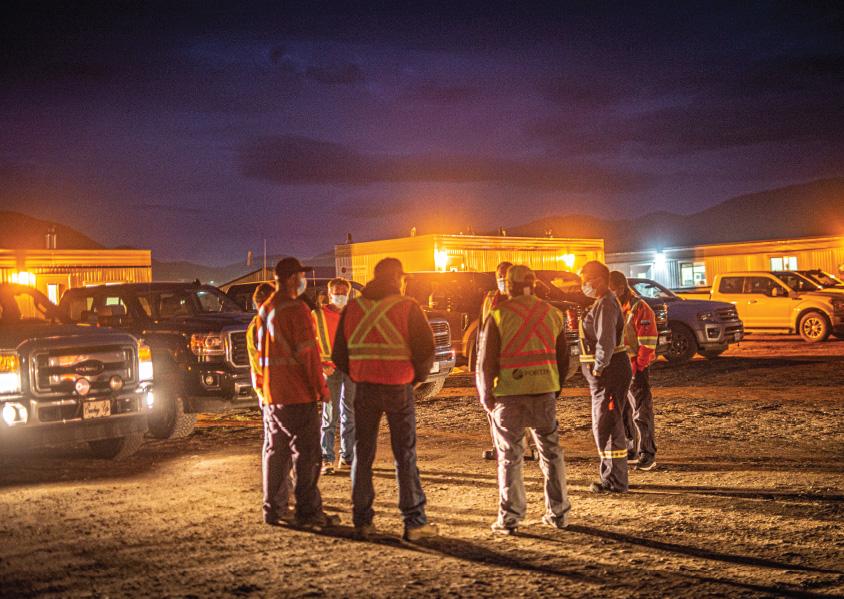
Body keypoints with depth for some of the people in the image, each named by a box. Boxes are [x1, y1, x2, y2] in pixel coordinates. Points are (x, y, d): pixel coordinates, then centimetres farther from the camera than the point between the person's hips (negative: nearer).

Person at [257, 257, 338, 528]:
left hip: (271, 394, 8)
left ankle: (273, 508, 17)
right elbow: (307, 353, -17)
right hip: (297, 394, -8)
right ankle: (308, 511, -2)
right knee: (306, 453, -3)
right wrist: (321, 387, -12)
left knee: (275, 450, 13)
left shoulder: (265, 310, 14)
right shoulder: (296, 309, -14)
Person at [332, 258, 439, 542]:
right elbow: (426, 348, -8)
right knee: (405, 456, 4)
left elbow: (339, 354, 8)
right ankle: (414, 522, 4)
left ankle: (363, 521, 12)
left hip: (364, 389, 3)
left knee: (362, 455, 11)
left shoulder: (353, 308, 6)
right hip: (398, 389, -3)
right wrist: (417, 376, 9)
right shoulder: (407, 307, -4)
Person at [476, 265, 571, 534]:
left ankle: (509, 518, 6)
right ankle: (558, 513, 18)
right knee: (551, 451, 14)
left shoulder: (499, 315, -6)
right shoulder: (553, 313, 7)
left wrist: (486, 394, 1)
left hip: (509, 392, -3)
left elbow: (487, 359, -10)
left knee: (510, 456, 4)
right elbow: (563, 357, 11)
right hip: (545, 391, 3)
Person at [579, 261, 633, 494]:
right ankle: (610, 476, 26)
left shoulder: (606, 304, -16)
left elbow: (606, 342, -24)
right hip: (604, 375, 11)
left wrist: (598, 368, -19)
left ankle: (615, 482, -1)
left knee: (607, 427, -6)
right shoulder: (602, 302, 17)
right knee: (603, 426, 17)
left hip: (609, 372, -11)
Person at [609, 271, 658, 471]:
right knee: (623, 412, 11)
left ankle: (647, 454, 0)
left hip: (636, 369, -8)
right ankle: (631, 450, 21)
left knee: (641, 413, -4)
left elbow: (647, 343, -14)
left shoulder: (639, 309, -10)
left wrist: (636, 366, -17)